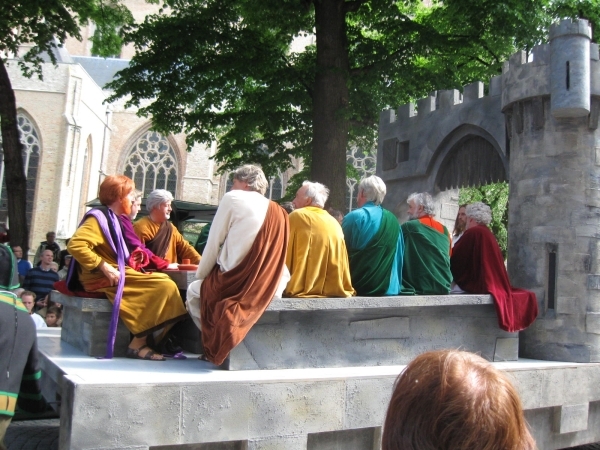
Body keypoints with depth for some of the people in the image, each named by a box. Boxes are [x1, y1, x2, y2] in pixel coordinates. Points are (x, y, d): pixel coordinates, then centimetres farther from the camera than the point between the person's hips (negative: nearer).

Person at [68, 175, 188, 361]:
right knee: (164, 287, -19)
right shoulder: (99, 217, -9)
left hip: (117, 274, 9)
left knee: (166, 285, -4)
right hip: (103, 279, -9)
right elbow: (75, 245, -23)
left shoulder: (114, 219, 19)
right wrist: (105, 267, -24)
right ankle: (138, 343, -16)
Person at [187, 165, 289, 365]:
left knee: (194, 291, 24)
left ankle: (214, 343, 16)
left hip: (234, 283, -6)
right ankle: (220, 342, 30)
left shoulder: (233, 199, -1)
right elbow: (276, 257, 14)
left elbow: (214, 243, 0)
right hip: (269, 290, 6)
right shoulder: (278, 212, 9)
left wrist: (201, 274, 13)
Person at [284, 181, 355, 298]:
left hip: (304, 292, -6)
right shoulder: (334, 223, 12)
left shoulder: (296, 216, -3)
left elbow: (283, 256, -1)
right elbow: (342, 263, 16)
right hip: (336, 292, 6)